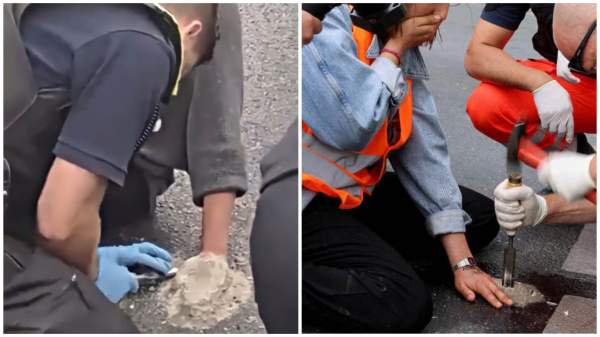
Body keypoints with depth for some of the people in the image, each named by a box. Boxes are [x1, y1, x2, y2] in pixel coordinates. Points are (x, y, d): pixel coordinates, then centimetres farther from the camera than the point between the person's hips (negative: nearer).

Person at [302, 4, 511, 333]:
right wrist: (393, 50, -17)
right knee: (406, 305, -23)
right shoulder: (325, 33, -20)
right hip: (310, 203, -9)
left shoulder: (405, 52, 3)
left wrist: (462, 262, -2)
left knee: (482, 218, 8)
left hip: (360, 190, 9)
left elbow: (425, 152, 2)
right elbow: (350, 129, -32)